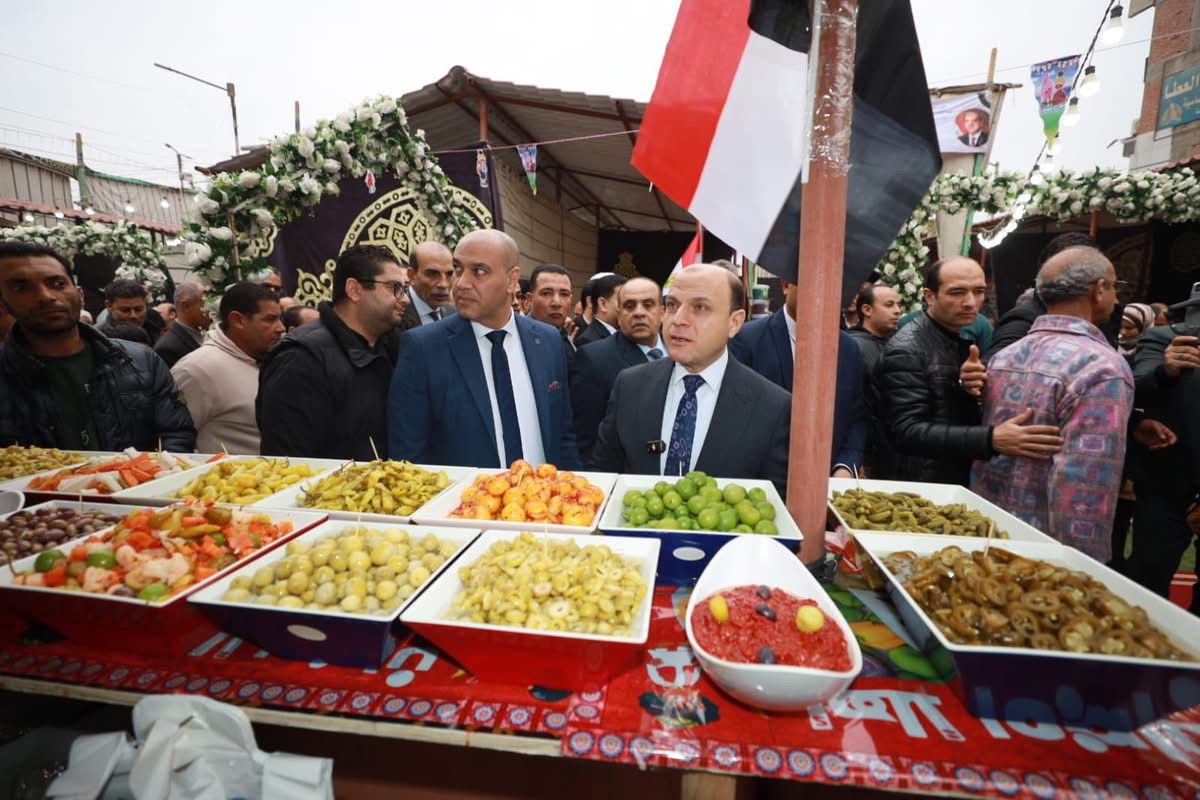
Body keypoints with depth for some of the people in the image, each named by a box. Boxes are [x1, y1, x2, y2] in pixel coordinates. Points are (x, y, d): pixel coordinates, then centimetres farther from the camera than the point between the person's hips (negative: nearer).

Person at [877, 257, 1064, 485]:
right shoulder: (907, 350, -19)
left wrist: (972, 387, -17)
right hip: (918, 488, -7)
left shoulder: (972, 336, 5)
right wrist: (991, 439, -36)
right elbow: (907, 432, -27)